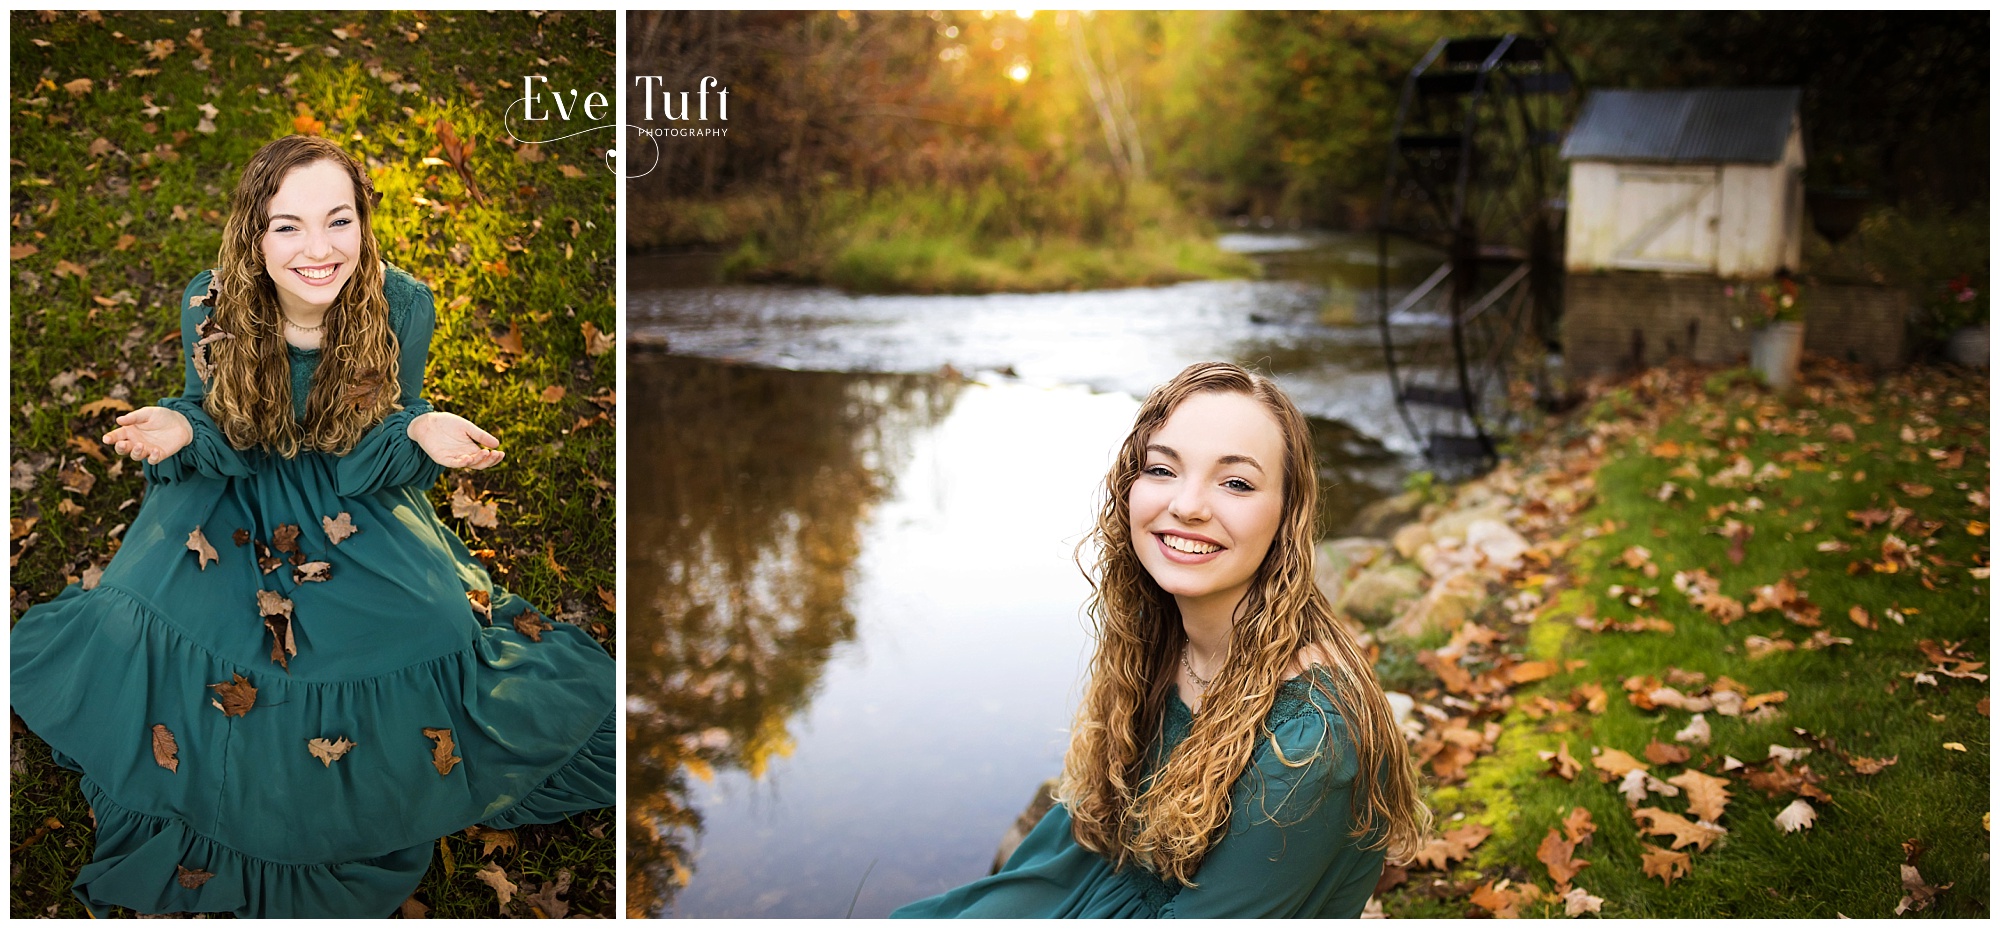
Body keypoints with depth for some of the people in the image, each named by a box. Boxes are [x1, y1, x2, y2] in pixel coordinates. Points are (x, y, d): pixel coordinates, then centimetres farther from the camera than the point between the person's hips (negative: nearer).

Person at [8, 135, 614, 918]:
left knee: (442, 632, -21)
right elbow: (226, 444, -8)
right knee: (125, 632, -19)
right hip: (236, 501, 1)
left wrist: (420, 431, -34)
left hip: (358, 508, 0)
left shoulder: (403, 307, -19)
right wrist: (181, 430, -31)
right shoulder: (210, 304, -17)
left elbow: (380, 460, -11)